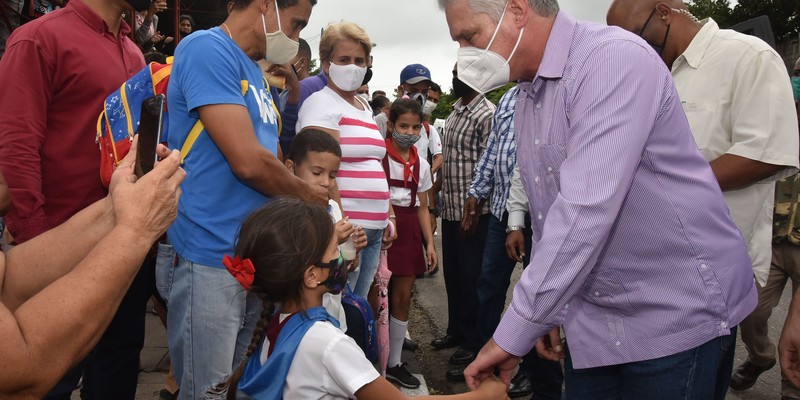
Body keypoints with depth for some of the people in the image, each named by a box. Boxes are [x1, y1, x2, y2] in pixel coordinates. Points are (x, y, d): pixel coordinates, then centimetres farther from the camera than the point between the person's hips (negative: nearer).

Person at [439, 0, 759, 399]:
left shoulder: (614, 58, -21)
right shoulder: (525, 97, 7)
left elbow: (585, 212, -30)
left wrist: (512, 334, -26)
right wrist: (546, 311, 11)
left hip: (676, 315, -7)